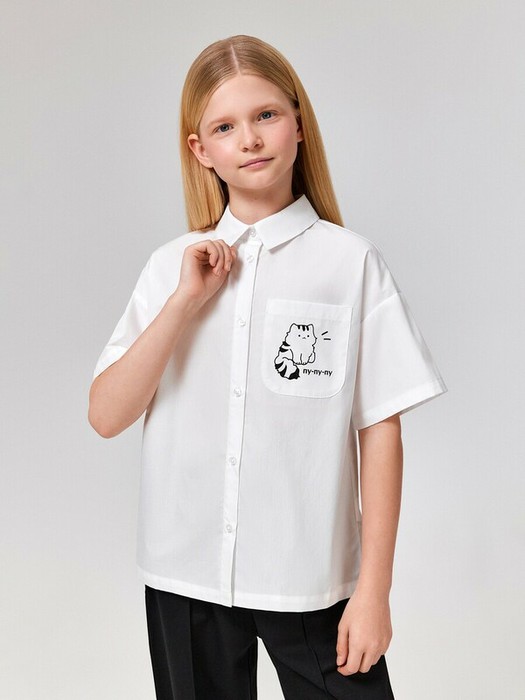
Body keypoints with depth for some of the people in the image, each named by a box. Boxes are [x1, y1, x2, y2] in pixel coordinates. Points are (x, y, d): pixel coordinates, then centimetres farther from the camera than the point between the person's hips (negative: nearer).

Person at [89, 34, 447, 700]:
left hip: (313, 580, -2)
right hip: (185, 575, 3)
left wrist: (373, 590, -6)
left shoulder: (351, 262, -6)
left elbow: (381, 429, -6)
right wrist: (186, 300, -13)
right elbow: (106, 416, -4)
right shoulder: (173, 265, 2)